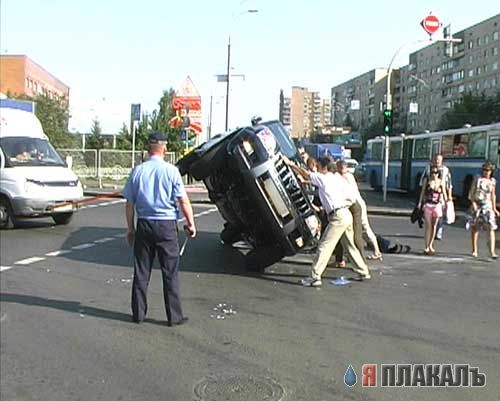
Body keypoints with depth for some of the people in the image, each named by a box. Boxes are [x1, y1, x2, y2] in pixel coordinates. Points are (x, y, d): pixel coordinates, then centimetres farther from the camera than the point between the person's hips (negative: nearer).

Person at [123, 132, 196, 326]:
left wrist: (130, 228, 14)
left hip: (144, 224, 3)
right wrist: (190, 223, 1)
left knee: (141, 271, 11)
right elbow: (183, 201, -9)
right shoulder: (171, 170, -7)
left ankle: (138, 313, 19)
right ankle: (174, 316, 8)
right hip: (166, 224, -3)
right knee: (170, 272, 4)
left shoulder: (138, 171, 2)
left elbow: (129, 203, 5)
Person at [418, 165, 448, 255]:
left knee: (434, 226, 8)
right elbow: (422, 192, 6)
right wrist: (420, 203, 3)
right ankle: (427, 247, -2)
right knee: (428, 226, -4)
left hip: (437, 205, 1)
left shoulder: (441, 182, 3)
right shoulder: (426, 181, 2)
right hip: (427, 205, -1)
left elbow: (444, 194, 7)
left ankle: (431, 245, 21)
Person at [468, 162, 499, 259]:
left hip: (488, 205, 1)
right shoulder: (477, 179, 2)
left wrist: (494, 208, 14)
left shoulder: (492, 181, 8)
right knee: (475, 227, 6)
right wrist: (473, 202, -14)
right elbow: (471, 192, 0)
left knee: (491, 228, -11)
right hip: (477, 205, -1)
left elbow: (493, 195, 15)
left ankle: (492, 252, -16)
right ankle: (474, 250, 17)